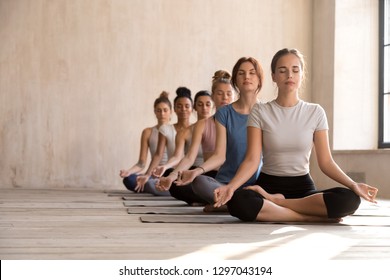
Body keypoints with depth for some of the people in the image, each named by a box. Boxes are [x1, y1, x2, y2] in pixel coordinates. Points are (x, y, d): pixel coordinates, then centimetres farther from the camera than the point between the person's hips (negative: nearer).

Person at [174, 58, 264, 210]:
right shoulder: (225, 113, 4)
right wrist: (197, 171, -22)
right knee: (200, 182, -34)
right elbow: (220, 155, -3)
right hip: (225, 182, 0)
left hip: (256, 183, 0)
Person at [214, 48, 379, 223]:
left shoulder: (315, 112, 3)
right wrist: (231, 186, -28)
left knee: (349, 200, -29)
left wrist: (353, 184, -16)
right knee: (239, 202, -37)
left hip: (303, 187, 2)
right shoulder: (260, 112, -1)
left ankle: (274, 202, -17)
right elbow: (252, 160, -9)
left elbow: (326, 162, 1)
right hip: (269, 184, -2)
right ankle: (314, 216, -23)